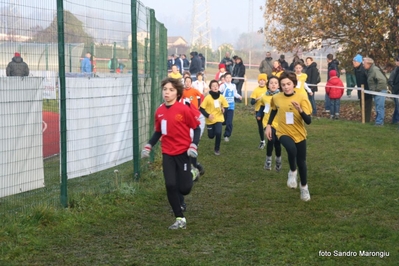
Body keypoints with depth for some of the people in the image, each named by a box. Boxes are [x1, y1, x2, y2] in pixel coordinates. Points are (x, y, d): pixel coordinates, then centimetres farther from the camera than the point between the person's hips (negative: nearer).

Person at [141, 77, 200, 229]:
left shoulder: (184, 110, -15)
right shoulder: (159, 112, 0)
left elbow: (196, 128, -6)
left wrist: (193, 146, -18)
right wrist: (149, 146, 4)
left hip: (183, 152, -4)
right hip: (167, 154, 4)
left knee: (184, 189, -3)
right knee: (170, 186, -5)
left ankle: (192, 173, 33)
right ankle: (180, 219, 8)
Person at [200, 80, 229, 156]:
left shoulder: (221, 97, -8)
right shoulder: (208, 97, -15)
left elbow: (226, 106, 5)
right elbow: (201, 109, -12)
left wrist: (224, 109, -17)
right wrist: (208, 115, -24)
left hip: (218, 119, 1)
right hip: (210, 120, -1)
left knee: (218, 133, -19)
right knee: (211, 136, 9)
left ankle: (217, 149, 3)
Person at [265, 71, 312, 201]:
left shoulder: (301, 98, -15)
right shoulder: (276, 98, -7)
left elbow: (308, 121, -19)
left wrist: (300, 110, -35)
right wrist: (268, 125, 11)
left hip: (299, 134, 0)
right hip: (283, 133, 0)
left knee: (301, 162, 10)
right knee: (291, 149, -34)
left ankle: (304, 187, 36)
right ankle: (292, 171, -6)